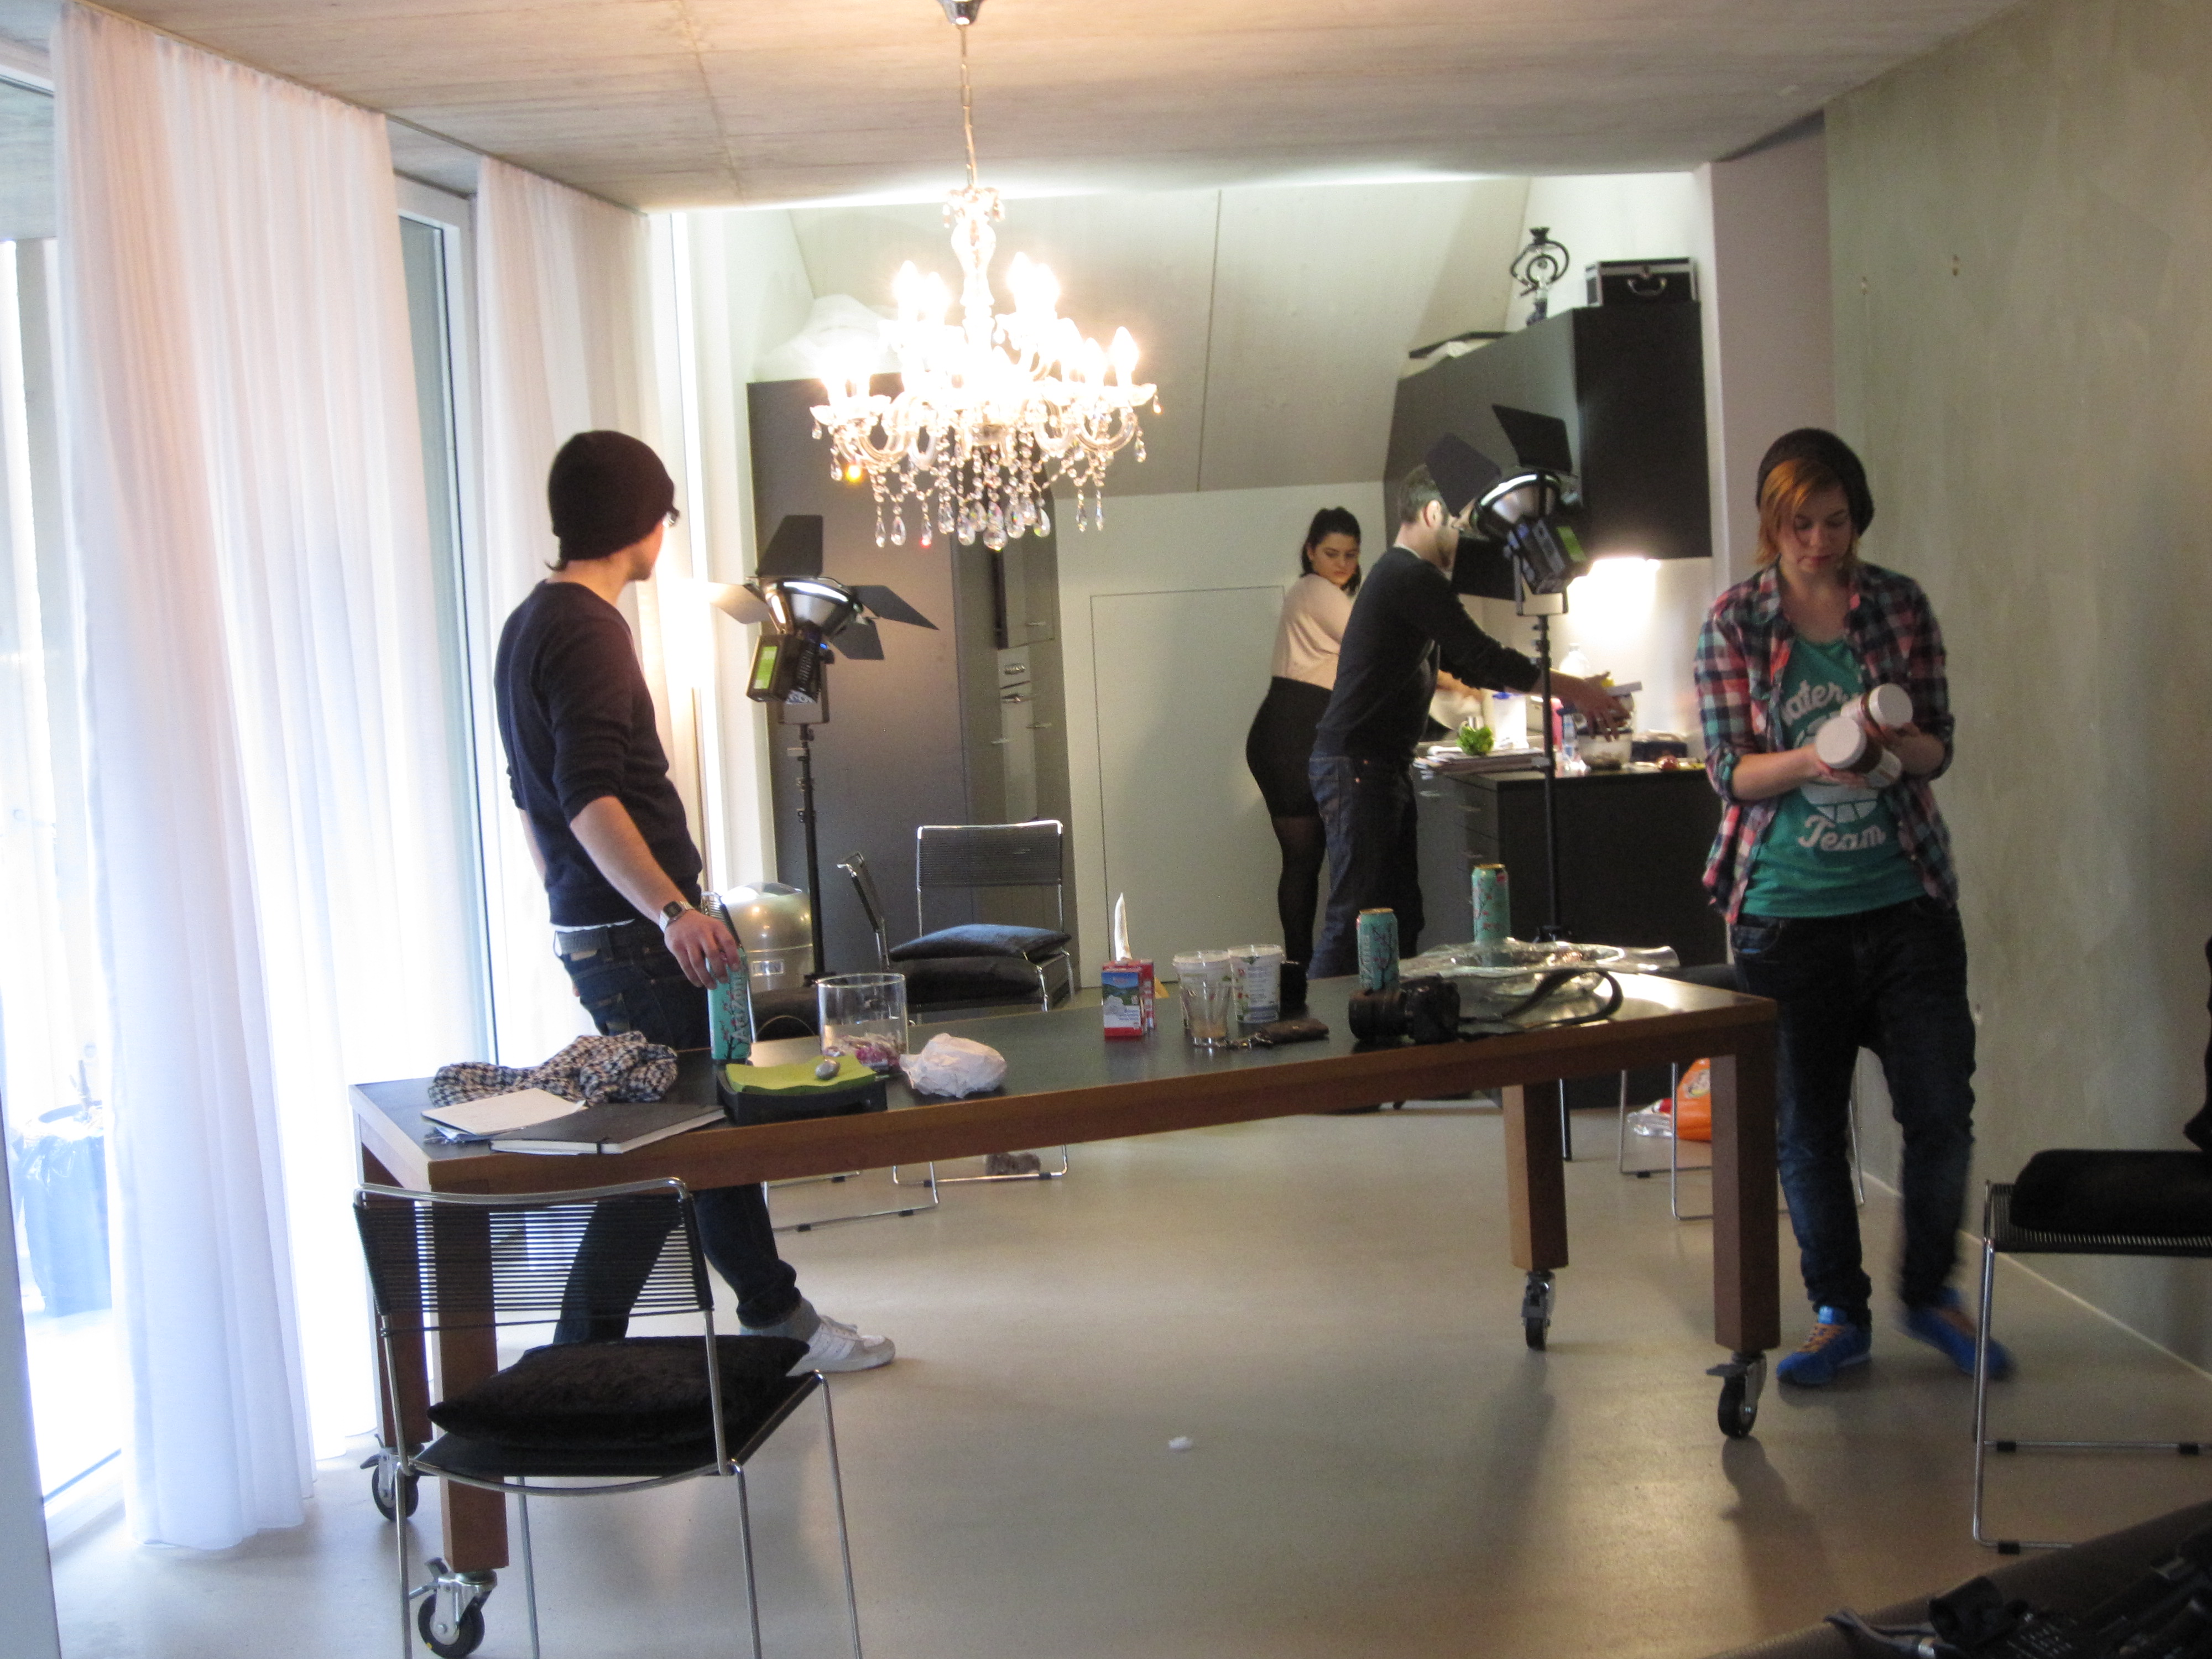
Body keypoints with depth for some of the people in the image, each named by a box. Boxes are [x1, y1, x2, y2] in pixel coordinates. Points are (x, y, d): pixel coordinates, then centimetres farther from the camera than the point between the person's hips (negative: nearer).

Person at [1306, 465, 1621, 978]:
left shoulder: (1402, 576, 22)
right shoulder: (1413, 578, -13)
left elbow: (1463, 664, 26)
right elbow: (1480, 656, -15)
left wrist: (1553, 684, 20)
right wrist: (1565, 686, -5)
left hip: (1382, 766, 11)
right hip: (1356, 764, -11)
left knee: (1401, 913, 10)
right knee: (1354, 917, -12)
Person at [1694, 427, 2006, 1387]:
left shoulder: (1900, 606, 3)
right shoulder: (1735, 623, -2)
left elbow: (1939, 748, 3)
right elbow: (1728, 768, -5)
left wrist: (1899, 743, -21)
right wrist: (1810, 762, -25)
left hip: (1905, 901, 1)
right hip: (1786, 910, -1)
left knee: (1942, 1111, 2)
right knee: (1807, 1125, 6)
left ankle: (1929, 1294, 26)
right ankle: (1839, 1314, 23)